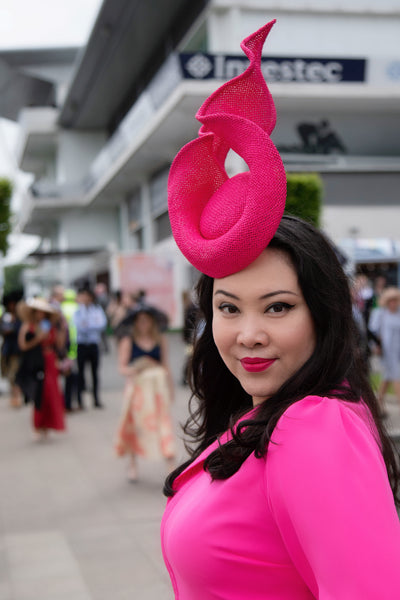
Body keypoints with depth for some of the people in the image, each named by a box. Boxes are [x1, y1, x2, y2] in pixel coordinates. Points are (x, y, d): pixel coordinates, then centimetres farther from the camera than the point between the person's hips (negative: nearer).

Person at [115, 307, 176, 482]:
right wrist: (133, 370, -24)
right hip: (137, 387, -1)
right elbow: (122, 367, -3)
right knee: (134, 424, 6)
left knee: (163, 422, -10)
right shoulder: (128, 342, 0)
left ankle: (170, 462, -11)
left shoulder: (160, 340, 7)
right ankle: (133, 465, 24)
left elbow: (166, 366, 12)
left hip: (157, 387, 1)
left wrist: (170, 388, 10)